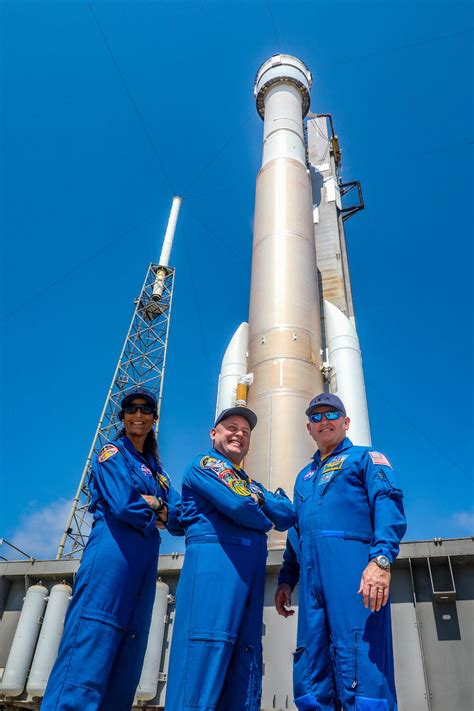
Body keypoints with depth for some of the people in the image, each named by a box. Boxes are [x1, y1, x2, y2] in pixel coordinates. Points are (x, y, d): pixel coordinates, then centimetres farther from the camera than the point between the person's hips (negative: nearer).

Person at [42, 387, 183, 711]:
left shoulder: (157, 471, 23)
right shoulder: (113, 453, 3)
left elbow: (181, 518, 12)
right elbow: (123, 505, -13)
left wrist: (151, 503, -4)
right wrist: (159, 511, 3)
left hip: (145, 563, 8)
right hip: (113, 553, -7)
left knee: (127, 657, 6)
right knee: (91, 640, -14)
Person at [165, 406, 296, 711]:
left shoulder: (251, 484, 30)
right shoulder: (205, 463, 5)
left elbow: (288, 515, 16)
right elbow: (239, 507, -11)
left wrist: (259, 497, 1)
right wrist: (265, 519, 9)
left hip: (250, 572, 8)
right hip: (214, 560, -8)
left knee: (245, 666, 5)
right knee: (205, 652, -14)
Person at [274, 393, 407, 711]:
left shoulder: (366, 457, 10)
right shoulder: (304, 476, 29)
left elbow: (389, 505, -7)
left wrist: (381, 558, -22)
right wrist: (286, 579, 19)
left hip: (352, 565, -6)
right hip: (312, 577, 7)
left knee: (359, 672, -12)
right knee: (310, 684, 7)